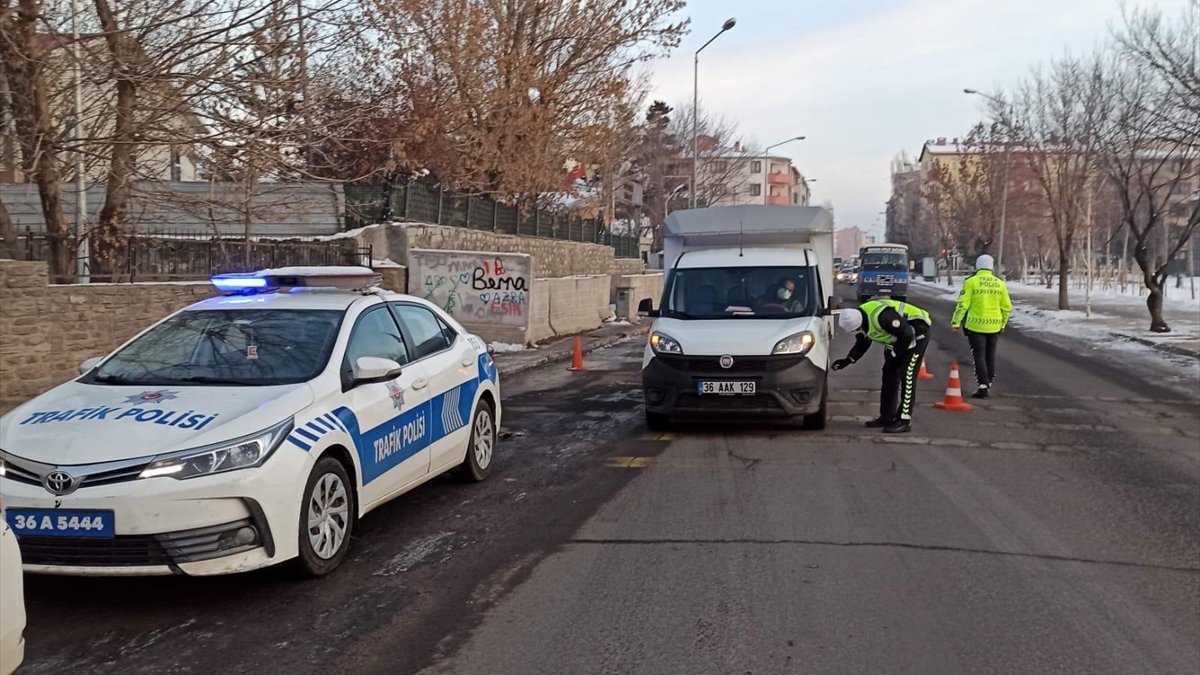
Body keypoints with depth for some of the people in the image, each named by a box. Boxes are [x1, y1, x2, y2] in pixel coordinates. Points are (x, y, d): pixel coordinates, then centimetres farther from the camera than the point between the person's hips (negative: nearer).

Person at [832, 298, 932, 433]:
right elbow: (861, 344, 8)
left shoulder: (882, 317, -38)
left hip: (917, 332, -10)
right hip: (899, 336, 10)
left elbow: (907, 335, -29)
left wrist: (894, 354, -16)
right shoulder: (858, 318, -8)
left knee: (907, 377, -14)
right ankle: (887, 416, 18)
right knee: (889, 375, 10)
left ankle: (904, 421, -12)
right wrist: (848, 360, -5)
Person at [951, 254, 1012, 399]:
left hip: (976, 325, -4)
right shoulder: (1000, 283, 5)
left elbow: (962, 304, -11)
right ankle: (989, 384, 24)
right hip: (994, 326, 4)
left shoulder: (971, 282, -8)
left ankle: (983, 387, -5)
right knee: (990, 355, 16)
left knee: (979, 355, 1)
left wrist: (955, 322, -3)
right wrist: (1003, 324, 22)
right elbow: (1007, 307, 9)